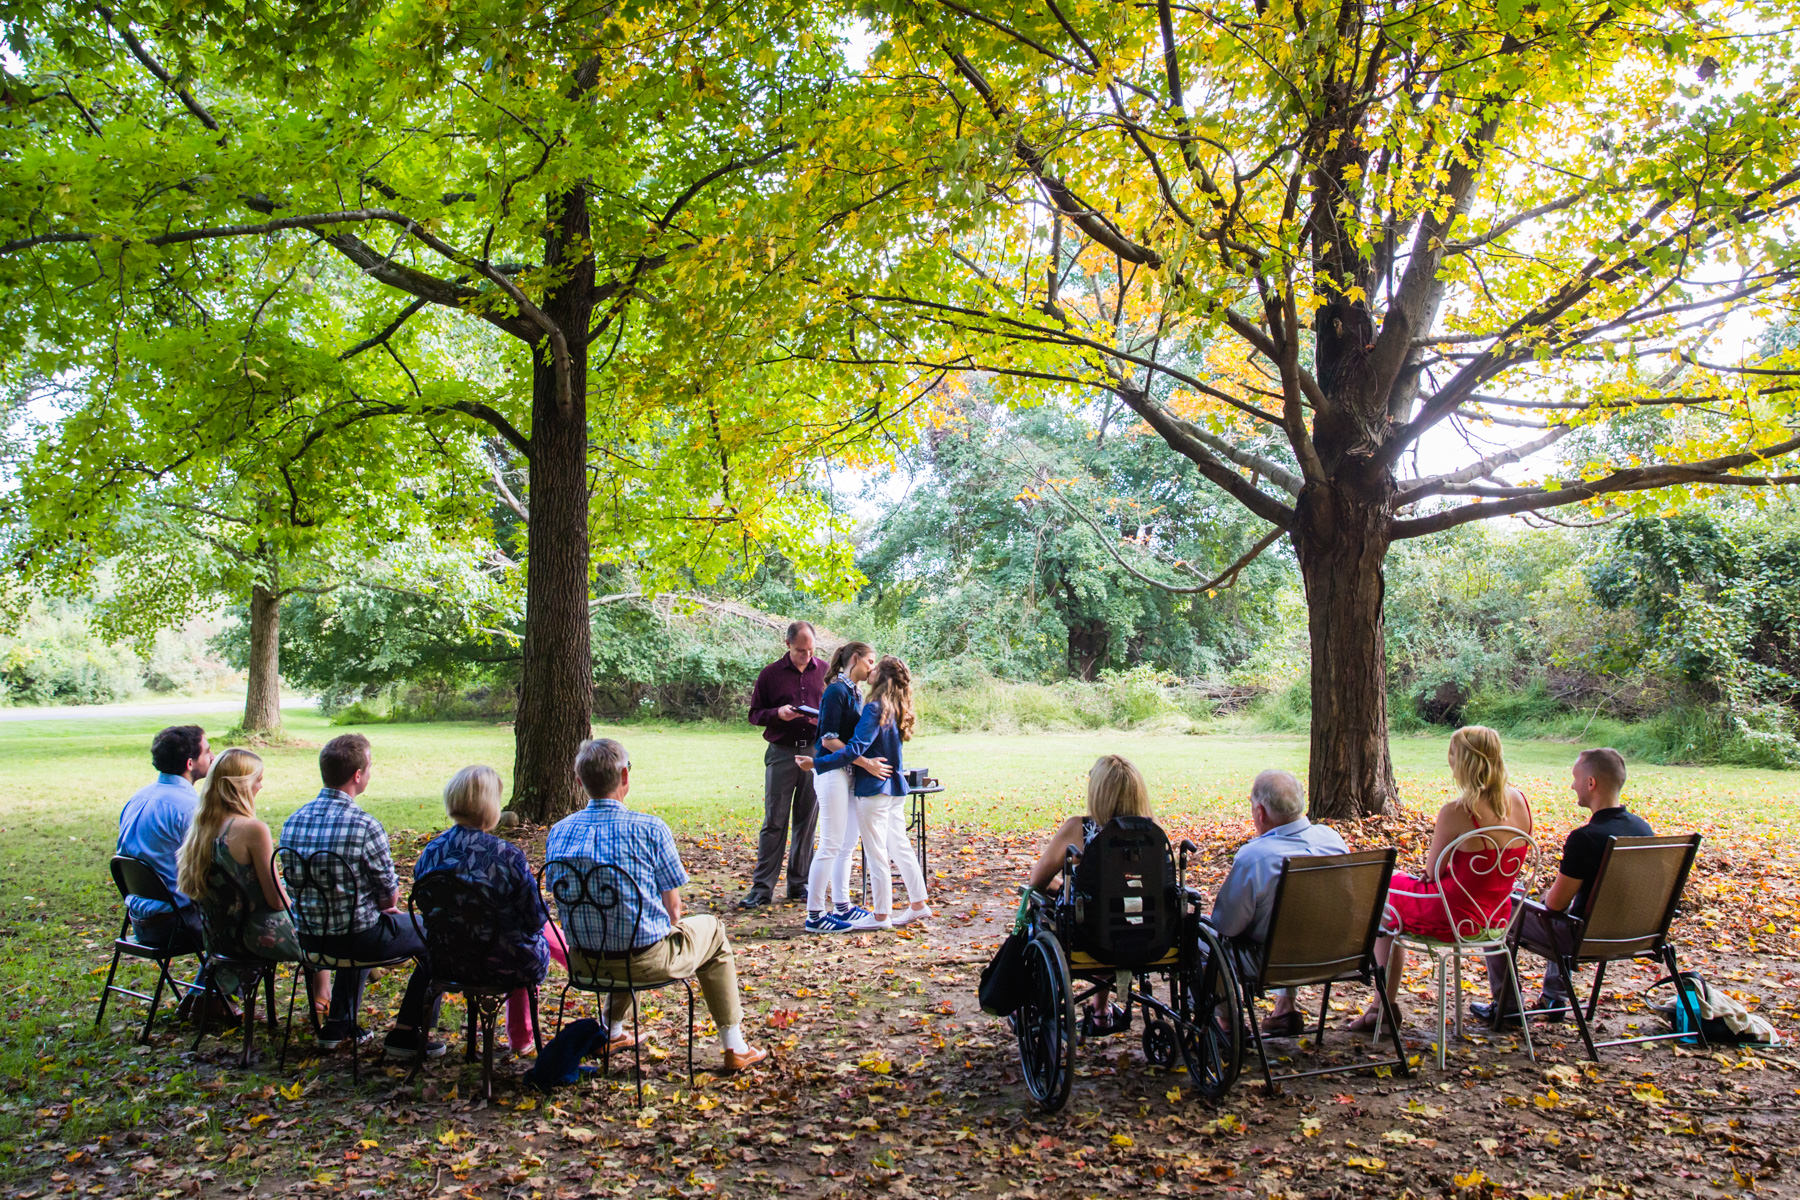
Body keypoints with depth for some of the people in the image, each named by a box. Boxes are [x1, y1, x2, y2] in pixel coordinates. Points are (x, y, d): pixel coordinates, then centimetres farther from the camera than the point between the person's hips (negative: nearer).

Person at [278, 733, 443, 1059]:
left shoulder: (293, 822, -1)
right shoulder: (364, 826, -23)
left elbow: (298, 885, 12)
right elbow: (390, 892, -13)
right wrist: (385, 906, 13)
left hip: (308, 936, 7)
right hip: (356, 937, -7)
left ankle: (338, 1026, 40)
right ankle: (406, 1035, 15)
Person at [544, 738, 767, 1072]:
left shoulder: (559, 832, -5)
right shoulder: (649, 828, -17)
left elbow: (559, 896, 7)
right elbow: (673, 908, -10)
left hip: (583, 963, 5)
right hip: (645, 962, -5)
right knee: (711, 930, 24)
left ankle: (611, 1032, 43)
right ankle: (735, 1048, 27)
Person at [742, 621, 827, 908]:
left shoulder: (825, 671, 7)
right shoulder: (771, 674, 3)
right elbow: (754, 714, 6)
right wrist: (778, 713, -14)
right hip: (782, 753, -2)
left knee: (807, 822, 7)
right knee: (774, 822, -2)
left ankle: (799, 884, 17)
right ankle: (762, 888, 3)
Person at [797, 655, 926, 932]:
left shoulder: (875, 709, -17)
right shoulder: (894, 709, 9)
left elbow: (855, 749, -23)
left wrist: (816, 763, -21)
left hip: (874, 788, -9)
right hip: (895, 788, 9)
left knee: (876, 853, 0)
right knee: (900, 847, 16)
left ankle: (881, 916, 8)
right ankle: (918, 904, 22)